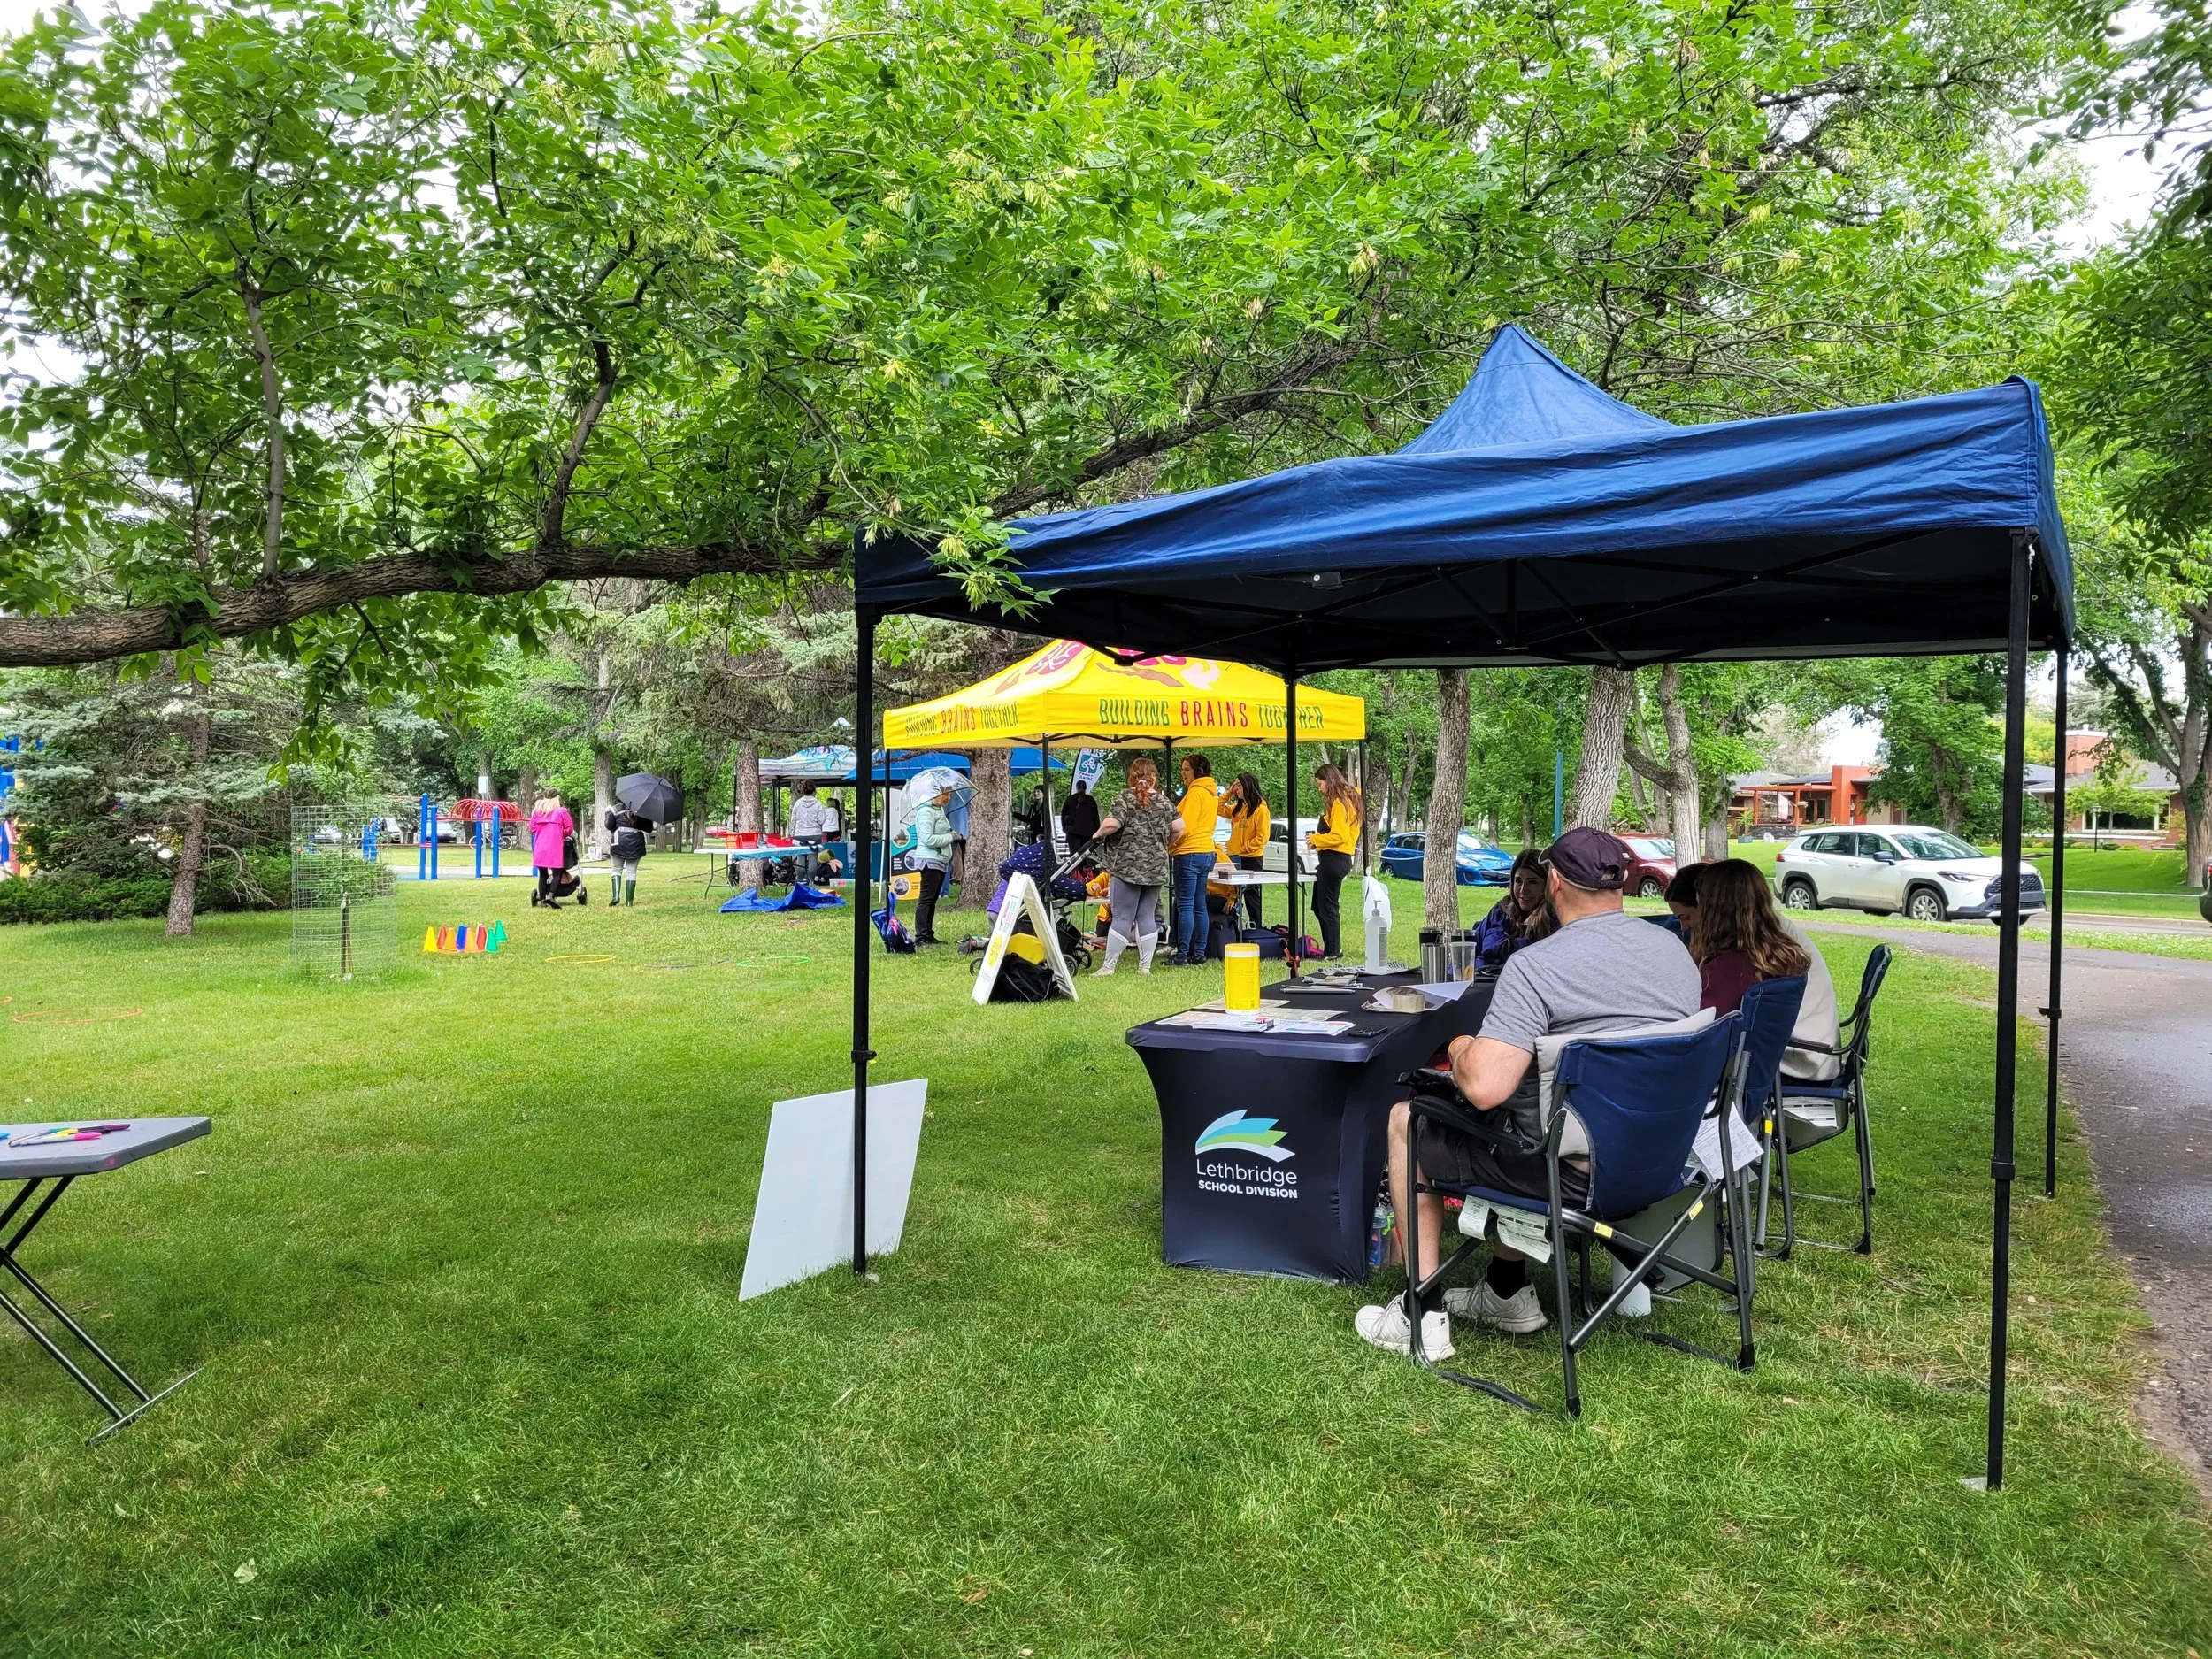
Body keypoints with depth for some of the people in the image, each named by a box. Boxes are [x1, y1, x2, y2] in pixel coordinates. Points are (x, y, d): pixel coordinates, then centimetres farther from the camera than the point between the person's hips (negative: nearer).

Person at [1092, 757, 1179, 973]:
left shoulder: (1125, 798, -6)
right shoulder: (1164, 801, 9)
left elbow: (1110, 824, -18)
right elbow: (1179, 827, 6)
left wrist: (1098, 834, 1)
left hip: (1128, 866, -4)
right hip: (1156, 868, 4)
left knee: (1122, 918, -2)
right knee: (1147, 917, 9)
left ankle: (1108, 966, 3)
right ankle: (1145, 966, 10)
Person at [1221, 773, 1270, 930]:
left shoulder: (1260, 809, -11)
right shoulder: (1237, 808, 11)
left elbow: (1262, 837, -15)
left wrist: (1243, 848, -15)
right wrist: (1228, 793, 10)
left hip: (1252, 858, -8)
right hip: (1235, 857, 8)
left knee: (1251, 894, -2)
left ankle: (1257, 927, 6)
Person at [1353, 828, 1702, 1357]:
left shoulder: (1535, 965, -21)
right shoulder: (1675, 949, 3)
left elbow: (1484, 1088, -30)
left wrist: (1461, 1048, -6)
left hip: (1576, 1175, -8)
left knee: (1405, 1120, 13)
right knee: (1520, 1105, 34)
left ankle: (1425, 1315, 16)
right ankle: (1507, 1292, 37)